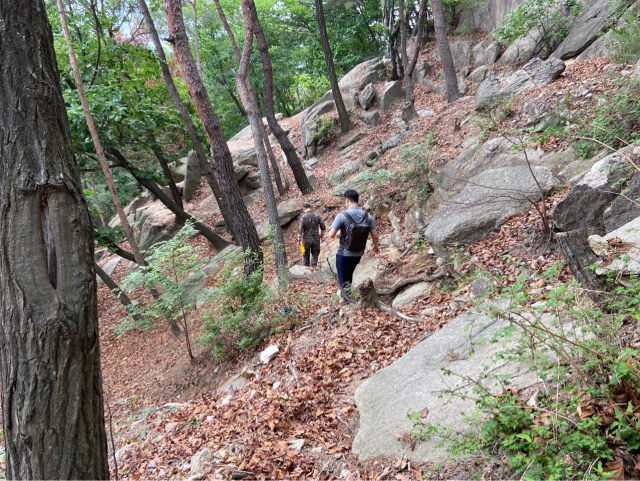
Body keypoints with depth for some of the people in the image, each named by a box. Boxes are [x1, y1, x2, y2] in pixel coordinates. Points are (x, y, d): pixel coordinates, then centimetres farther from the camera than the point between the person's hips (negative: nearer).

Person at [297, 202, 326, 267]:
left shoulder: (303, 217, -11)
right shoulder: (317, 216, -3)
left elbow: (300, 229, -15)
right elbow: (323, 226, 2)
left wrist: (299, 239, -7)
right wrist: (322, 234, 19)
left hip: (306, 239, -1)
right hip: (316, 238, 1)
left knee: (306, 254, 15)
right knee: (315, 254, 11)